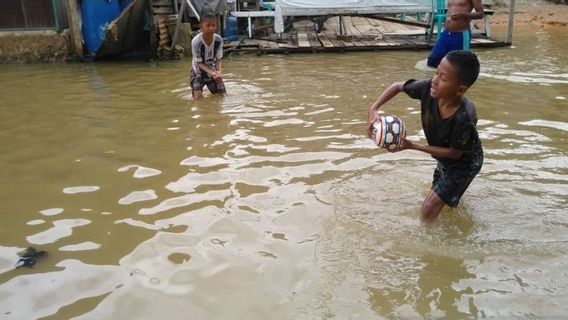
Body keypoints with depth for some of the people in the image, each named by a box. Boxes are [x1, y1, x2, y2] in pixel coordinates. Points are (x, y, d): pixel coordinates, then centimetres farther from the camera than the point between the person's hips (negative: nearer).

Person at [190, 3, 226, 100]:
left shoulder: (219, 40, -20)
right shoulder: (196, 41, -29)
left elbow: (218, 59, -10)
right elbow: (199, 63, -21)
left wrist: (218, 72, -29)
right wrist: (211, 73, -34)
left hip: (212, 70, 3)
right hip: (198, 71, -3)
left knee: (222, 95, 6)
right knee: (198, 98, -18)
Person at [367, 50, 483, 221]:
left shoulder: (464, 117, -40)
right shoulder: (429, 88, -26)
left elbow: (454, 153, -24)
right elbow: (397, 86, -9)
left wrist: (411, 146, -26)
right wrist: (373, 109, -24)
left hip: (465, 161, -6)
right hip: (445, 158, 6)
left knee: (428, 213, -12)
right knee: (436, 196, 27)